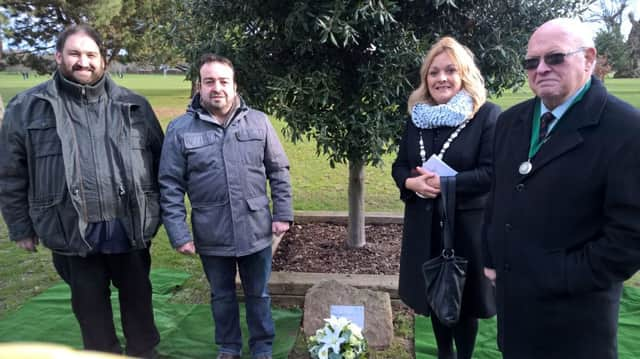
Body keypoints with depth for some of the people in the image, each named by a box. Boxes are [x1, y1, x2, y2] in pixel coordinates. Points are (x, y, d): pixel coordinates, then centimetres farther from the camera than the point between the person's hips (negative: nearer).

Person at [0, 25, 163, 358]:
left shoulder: (133, 105, 3)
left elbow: (159, 160, 8)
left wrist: (158, 211, 7)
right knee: (90, 306, 15)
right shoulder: (27, 107, -1)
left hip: (129, 226, 1)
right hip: (72, 231, -1)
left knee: (138, 299, 16)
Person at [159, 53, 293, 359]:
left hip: (256, 231, 1)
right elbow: (170, 186, -4)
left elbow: (279, 171, 3)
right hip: (211, 236, 0)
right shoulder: (180, 129, -5)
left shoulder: (258, 122, -2)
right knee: (222, 296, 19)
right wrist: (178, 234, -8)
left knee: (258, 295, 16)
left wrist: (283, 213, -1)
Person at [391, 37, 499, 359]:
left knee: (464, 299, 9)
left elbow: (492, 172, -15)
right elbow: (399, 166, 9)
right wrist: (412, 182, -13)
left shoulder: (487, 114, -8)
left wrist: (445, 182, -23)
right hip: (425, 224, 5)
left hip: (466, 224, -4)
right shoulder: (416, 116, 8)